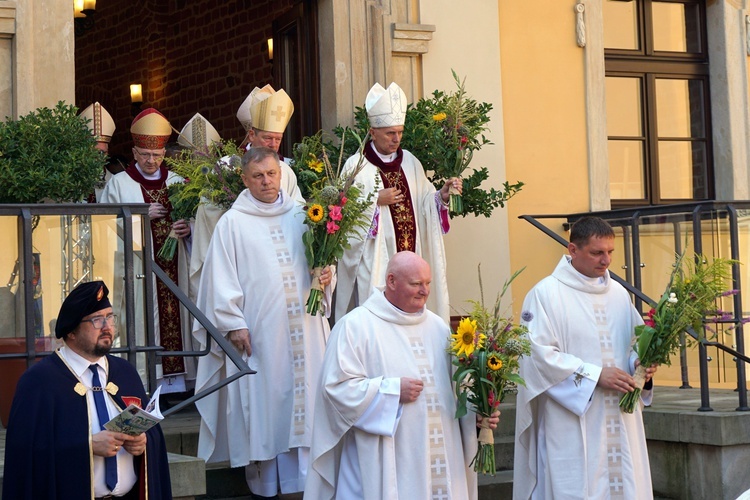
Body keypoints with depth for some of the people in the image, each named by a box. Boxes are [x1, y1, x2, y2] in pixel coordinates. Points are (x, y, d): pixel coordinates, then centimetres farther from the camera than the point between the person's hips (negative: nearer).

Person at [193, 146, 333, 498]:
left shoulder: (301, 215, 12)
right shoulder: (233, 223, 0)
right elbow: (222, 278, -3)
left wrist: (326, 275, -2)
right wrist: (233, 323, -10)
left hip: (303, 331, 4)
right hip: (258, 332, -3)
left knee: (304, 397, 2)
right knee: (263, 404, -1)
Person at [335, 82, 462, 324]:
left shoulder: (409, 162, 11)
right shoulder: (356, 166, -5)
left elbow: (425, 203, 10)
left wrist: (443, 193, -8)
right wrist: (376, 201, -16)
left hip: (409, 256, 5)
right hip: (374, 262, -5)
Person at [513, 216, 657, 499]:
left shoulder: (619, 294, 13)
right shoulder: (546, 294, -5)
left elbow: (637, 341, 21)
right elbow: (539, 353, -12)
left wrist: (640, 363, -3)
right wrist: (594, 375, -16)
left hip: (620, 421, 6)